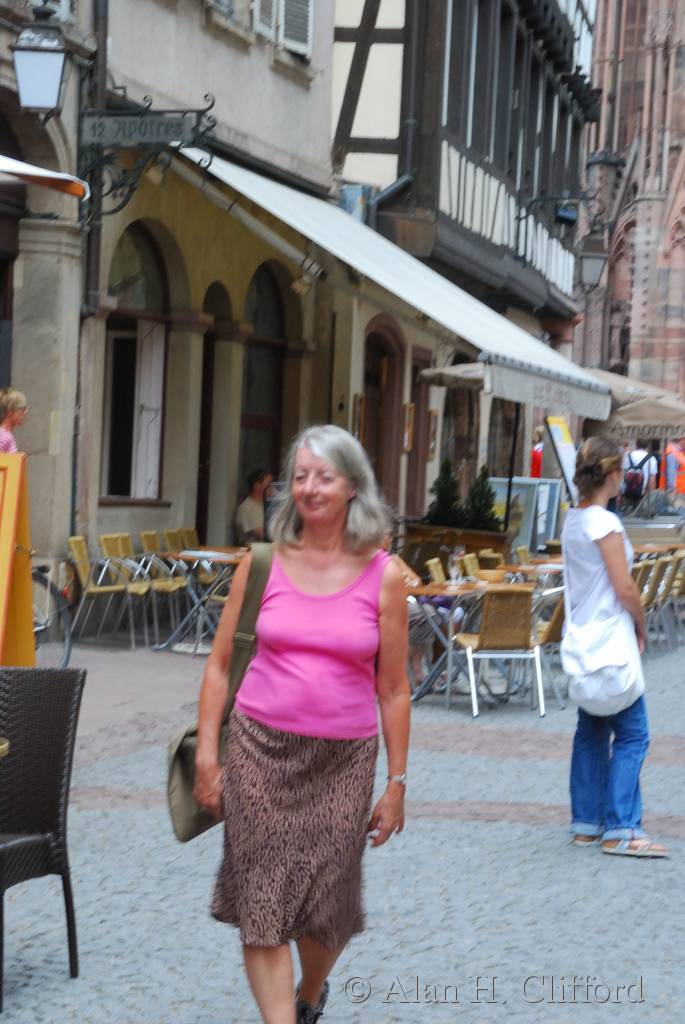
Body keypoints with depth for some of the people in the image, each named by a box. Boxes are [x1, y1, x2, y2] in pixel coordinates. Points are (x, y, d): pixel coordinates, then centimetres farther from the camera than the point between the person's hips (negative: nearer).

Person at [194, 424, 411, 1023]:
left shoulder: (383, 576, -1)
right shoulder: (264, 563, 1)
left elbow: (393, 690, 3)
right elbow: (220, 665, 5)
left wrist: (396, 783, 3)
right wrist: (206, 754, -1)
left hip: (344, 759, 0)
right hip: (261, 748, 0)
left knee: (326, 905, 7)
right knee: (262, 907, -5)